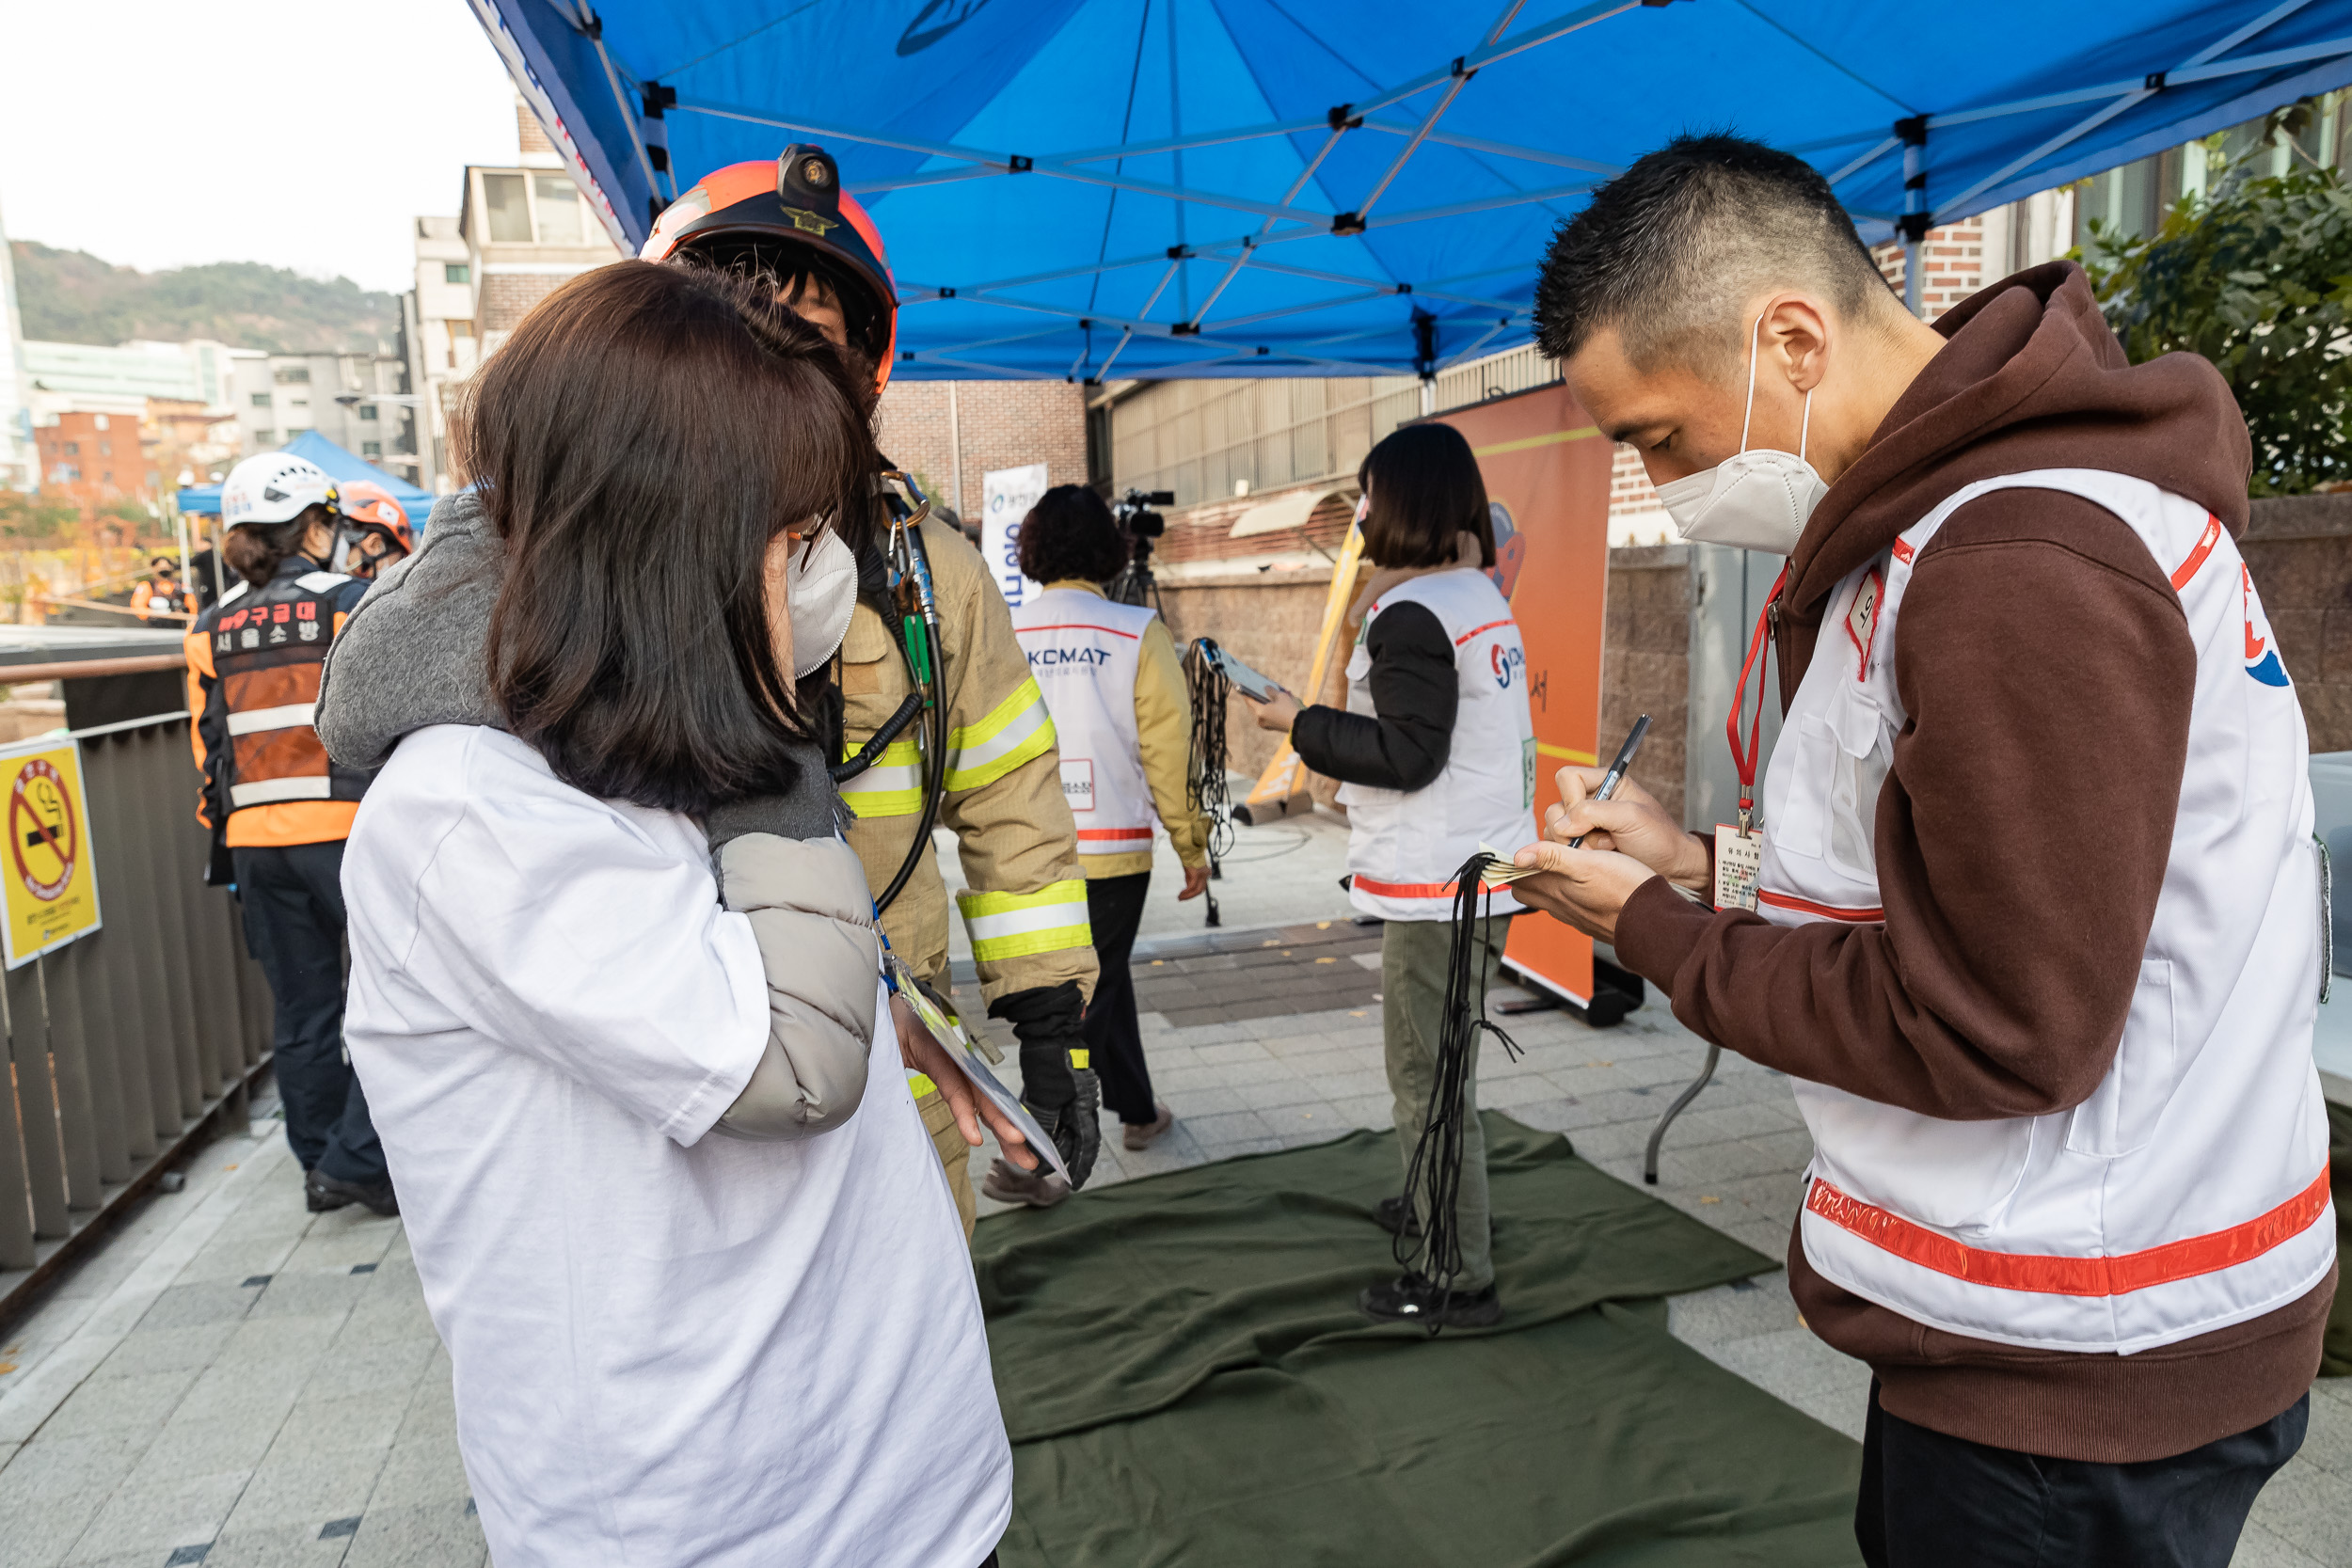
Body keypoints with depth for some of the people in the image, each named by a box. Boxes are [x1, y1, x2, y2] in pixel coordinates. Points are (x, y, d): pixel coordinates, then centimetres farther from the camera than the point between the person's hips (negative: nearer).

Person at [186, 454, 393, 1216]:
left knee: (302, 1012, 14)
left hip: (255, 839, 6)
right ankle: (357, 1161, -2)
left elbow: (206, 744, 13)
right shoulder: (349, 601, -6)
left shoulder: (209, 628, 10)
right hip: (346, 831, -6)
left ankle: (321, 1166, 23)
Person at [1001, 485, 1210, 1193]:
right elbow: (1168, 747, -6)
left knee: (1102, 976, 18)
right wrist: (1192, 847, 3)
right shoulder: (1137, 632, -7)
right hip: (1112, 849, -3)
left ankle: (1137, 1110, 27)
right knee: (1084, 999, 9)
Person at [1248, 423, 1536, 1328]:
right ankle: (1438, 1207, 40)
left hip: (1437, 885, -10)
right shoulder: (1483, 599, 14)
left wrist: (1300, 726, -11)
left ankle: (1460, 1279, 9)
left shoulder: (1413, 614, -16)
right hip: (1485, 865, 10)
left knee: (1428, 1076, -1)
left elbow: (1406, 755, -20)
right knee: (1433, 1062, 24)